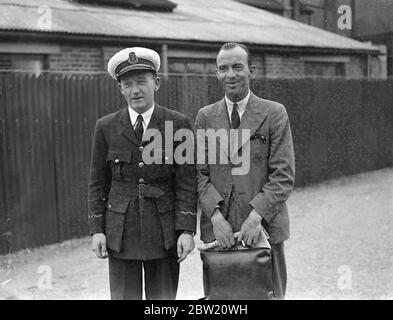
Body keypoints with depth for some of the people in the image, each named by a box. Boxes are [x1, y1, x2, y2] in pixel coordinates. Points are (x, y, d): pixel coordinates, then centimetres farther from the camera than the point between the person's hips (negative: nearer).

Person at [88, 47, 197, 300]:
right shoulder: (106, 127, 3)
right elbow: (98, 182, 6)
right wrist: (97, 230, 0)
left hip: (164, 233, -1)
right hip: (121, 233, 1)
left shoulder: (178, 124, -2)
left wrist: (187, 230, -9)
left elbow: (187, 182, -3)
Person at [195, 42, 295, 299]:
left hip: (264, 227, -1)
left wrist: (257, 214, -16)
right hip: (218, 229, 2)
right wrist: (216, 216, -11)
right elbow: (199, 172, 3)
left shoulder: (275, 114, 1)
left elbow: (284, 175, -4)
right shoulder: (205, 117, 9)